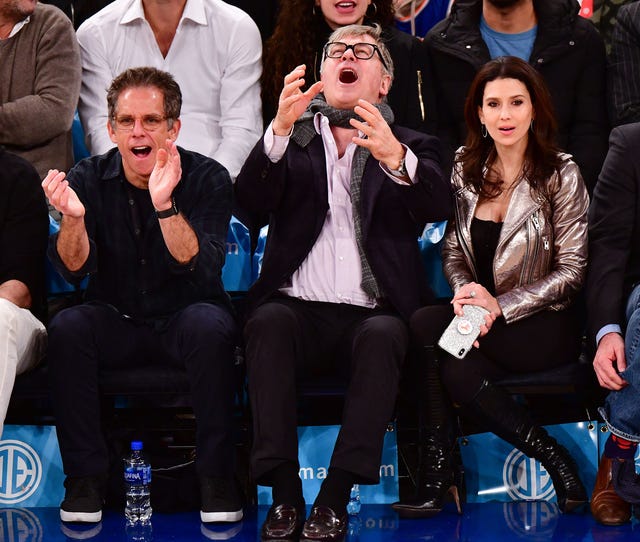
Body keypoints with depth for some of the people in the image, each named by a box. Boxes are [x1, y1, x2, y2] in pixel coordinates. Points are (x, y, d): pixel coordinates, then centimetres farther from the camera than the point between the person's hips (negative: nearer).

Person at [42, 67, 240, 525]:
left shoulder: (207, 178, -9)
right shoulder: (89, 178, -2)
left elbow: (202, 268, -23)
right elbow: (74, 268, -12)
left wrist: (165, 205, -38)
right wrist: (73, 217, -33)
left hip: (183, 320, -2)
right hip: (117, 322, 2)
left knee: (210, 325, -34)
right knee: (67, 327, -28)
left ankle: (216, 475, -22)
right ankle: (86, 475, -17)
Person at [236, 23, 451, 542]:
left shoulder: (412, 147, 18)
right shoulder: (292, 139, 20)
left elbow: (437, 206, -6)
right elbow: (251, 200, -1)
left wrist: (394, 157, -28)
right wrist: (281, 128, -19)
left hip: (371, 315, -1)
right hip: (300, 308, 1)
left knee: (383, 334, -33)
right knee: (269, 320, -32)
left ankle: (335, 498, -33)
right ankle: (285, 493, -32)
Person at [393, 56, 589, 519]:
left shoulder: (561, 176, -5)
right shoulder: (465, 169, 9)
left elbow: (571, 271, -7)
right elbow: (453, 251, 10)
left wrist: (499, 306, -18)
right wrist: (464, 294, -14)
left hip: (544, 324, -4)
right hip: (477, 315, 4)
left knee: (425, 328, -28)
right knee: (457, 371, -32)